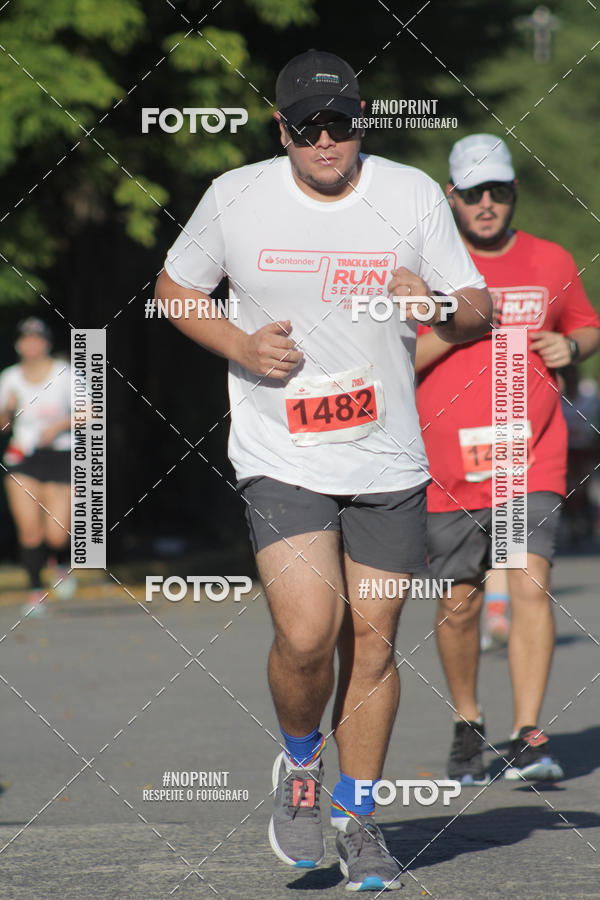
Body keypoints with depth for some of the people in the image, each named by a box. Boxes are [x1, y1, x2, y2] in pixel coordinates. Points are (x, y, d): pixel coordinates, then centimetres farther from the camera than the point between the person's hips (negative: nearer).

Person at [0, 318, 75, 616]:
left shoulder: (64, 374, -1)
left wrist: (59, 425, -15)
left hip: (60, 457, -2)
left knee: (56, 535, -9)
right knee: (29, 529, -12)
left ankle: (62, 565, 25)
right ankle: (35, 593, 0)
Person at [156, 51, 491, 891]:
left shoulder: (413, 195, -1)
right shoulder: (235, 198, -4)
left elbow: (479, 313, 3)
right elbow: (174, 287, 11)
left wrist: (438, 307, -21)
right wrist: (239, 346, -6)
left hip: (389, 464, 2)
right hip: (281, 460, -2)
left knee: (372, 642, 6)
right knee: (308, 634, -17)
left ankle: (358, 817, 25)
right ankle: (299, 765, 14)